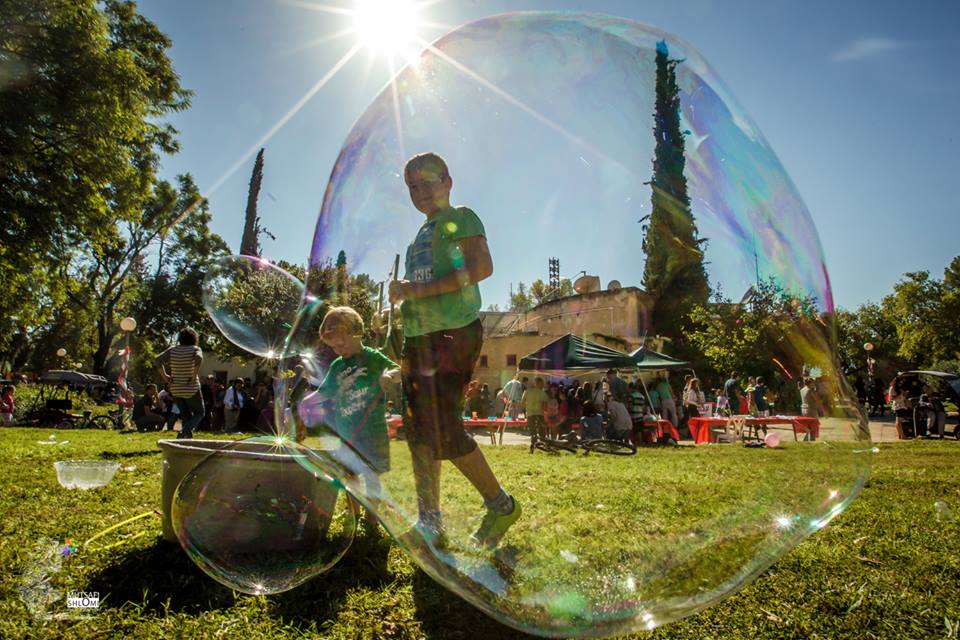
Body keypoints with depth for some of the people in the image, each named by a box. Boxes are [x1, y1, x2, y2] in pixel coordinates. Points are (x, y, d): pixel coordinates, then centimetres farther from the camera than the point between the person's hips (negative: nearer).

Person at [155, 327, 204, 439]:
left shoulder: (172, 350, 4)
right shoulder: (195, 349, -7)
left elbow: (158, 360, -7)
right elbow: (198, 359, -27)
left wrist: (164, 376, -1)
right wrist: (194, 376, -20)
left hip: (175, 389, 4)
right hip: (191, 389, -4)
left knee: (186, 416, 17)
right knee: (199, 413, 11)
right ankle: (183, 432, -13)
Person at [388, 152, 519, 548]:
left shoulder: (460, 218, 1)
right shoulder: (422, 235, 25)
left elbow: (481, 268, -16)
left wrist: (419, 290, -16)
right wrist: (403, 293, 8)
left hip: (453, 333, -9)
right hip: (419, 337, 9)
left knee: (444, 429, -12)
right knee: (420, 432, 6)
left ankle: (501, 505, 5)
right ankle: (429, 521, 14)